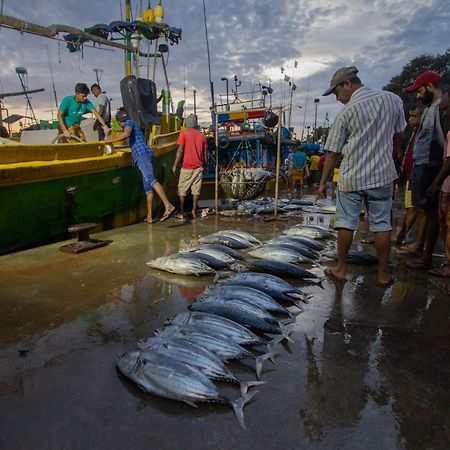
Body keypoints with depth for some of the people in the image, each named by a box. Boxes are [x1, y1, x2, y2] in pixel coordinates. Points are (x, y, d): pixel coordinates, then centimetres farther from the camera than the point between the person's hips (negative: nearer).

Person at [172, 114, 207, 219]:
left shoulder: (183, 134, -6)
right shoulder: (202, 136, 6)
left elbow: (180, 151, -9)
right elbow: (204, 153, 9)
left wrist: (175, 165, -4)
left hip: (187, 167, -3)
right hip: (198, 167, 4)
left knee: (182, 190, 5)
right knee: (196, 190, 8)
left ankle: (181, 212, 6)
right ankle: (194, 211, 9)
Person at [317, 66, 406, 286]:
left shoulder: (346, 112, -7)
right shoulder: (392, 99, 4)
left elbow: (333, 152, -5)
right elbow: (399, 136, 13)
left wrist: (323, 182, 2)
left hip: (351, 177, -3)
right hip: (383, 174, 3)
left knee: (346, 224, 6)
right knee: (381, 224, 8)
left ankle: (341, 269, 16)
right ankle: (383, 274, 15)